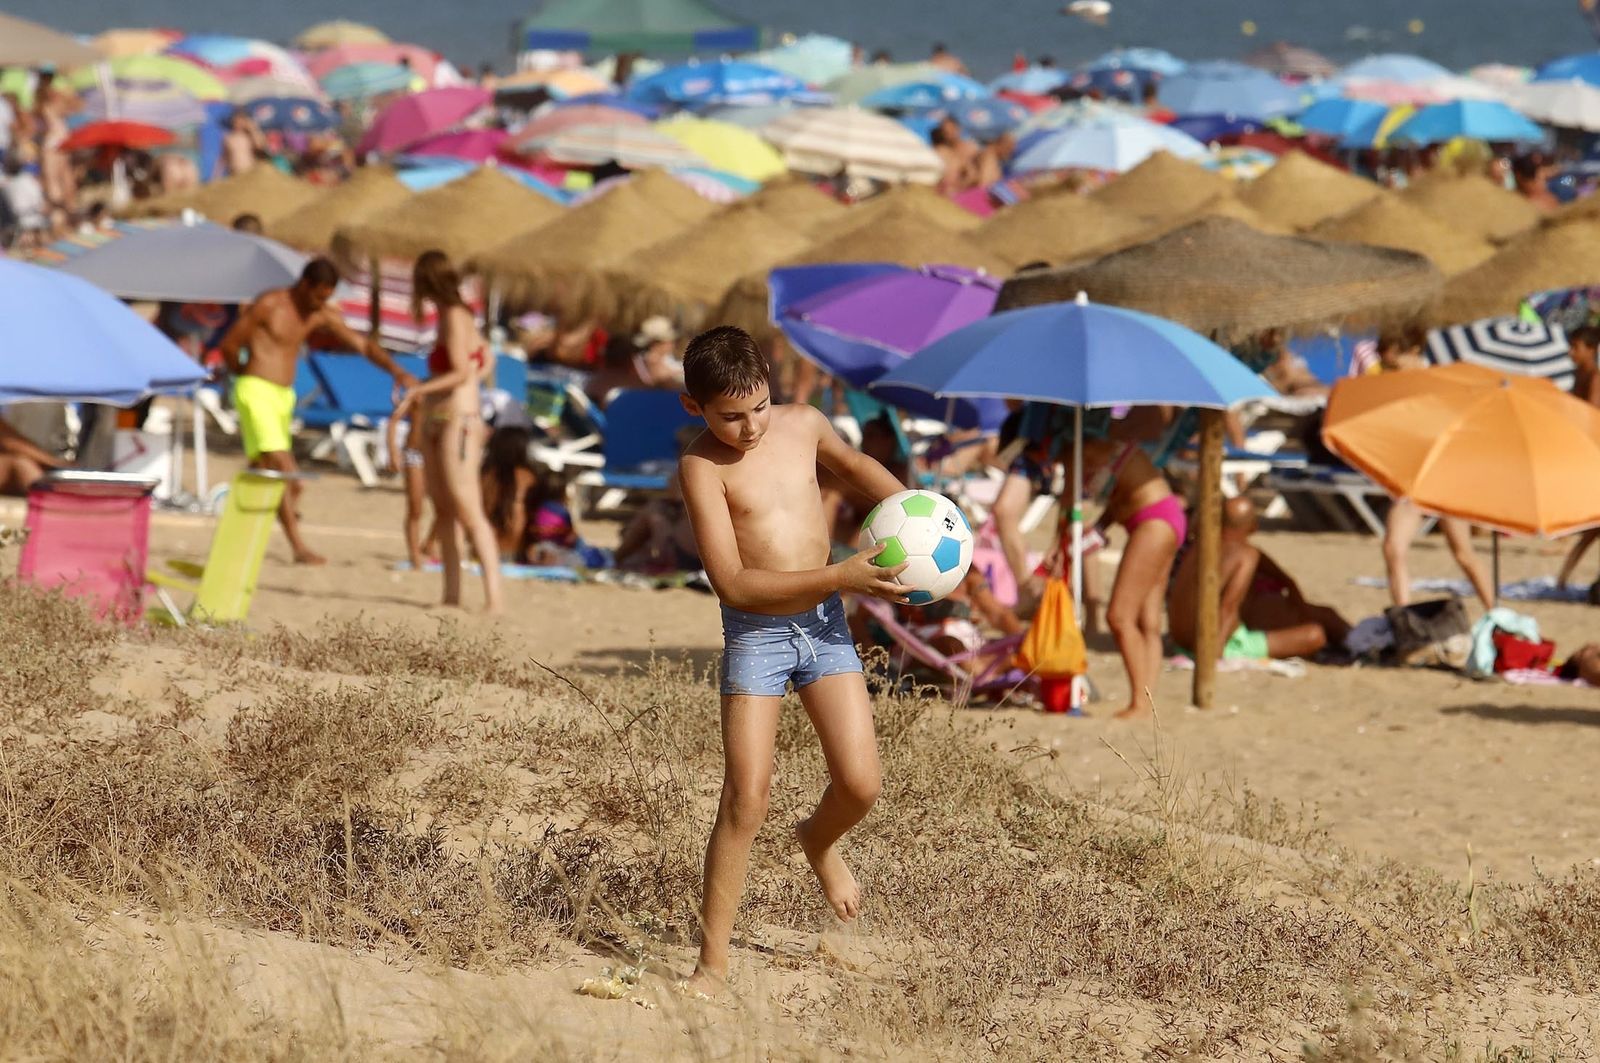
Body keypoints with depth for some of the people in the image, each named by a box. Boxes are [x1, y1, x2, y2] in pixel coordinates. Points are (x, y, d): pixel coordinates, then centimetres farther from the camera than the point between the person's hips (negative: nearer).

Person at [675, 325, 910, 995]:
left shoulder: (803, 426, 0)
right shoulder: (703, 466, -15)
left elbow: (853, 465, 25)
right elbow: (733, 583, -21)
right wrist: (840, 577, -25)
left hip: (823, 627, 4)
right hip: (755, 636, -4)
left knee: (860, 785, -3)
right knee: (746, 800, -10)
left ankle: (819, 841, 34)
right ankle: (712, 963, -2)